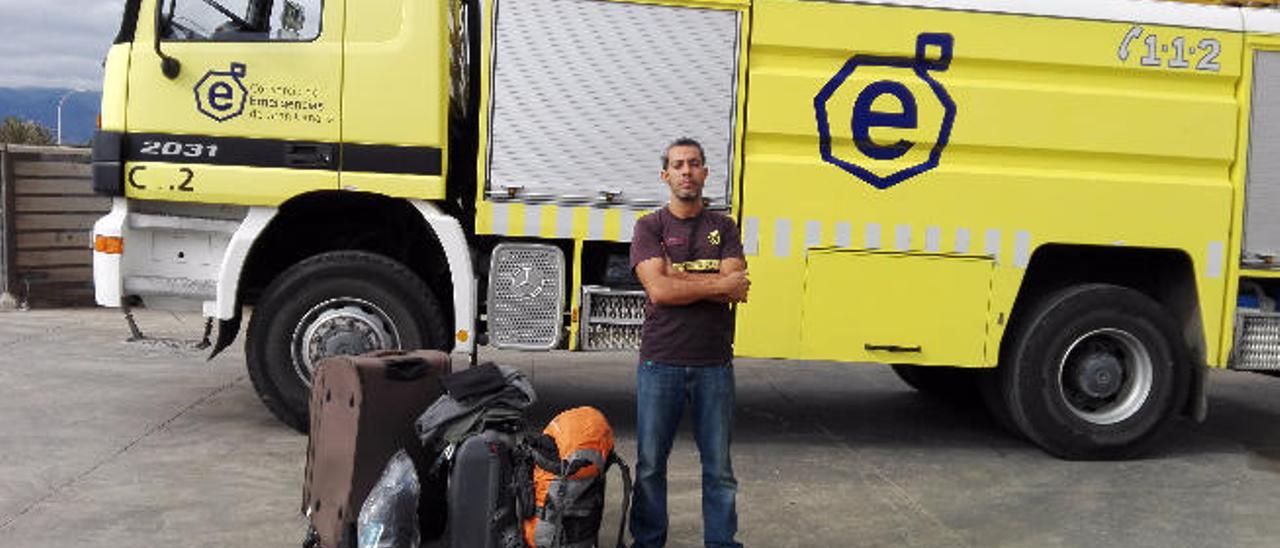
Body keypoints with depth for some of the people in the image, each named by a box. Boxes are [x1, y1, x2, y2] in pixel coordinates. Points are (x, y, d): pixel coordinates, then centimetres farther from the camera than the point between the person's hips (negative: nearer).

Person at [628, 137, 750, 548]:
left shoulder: (724, 228, 8)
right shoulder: (649, 227, 3)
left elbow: (735, 289, -7)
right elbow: (658, 289, -13)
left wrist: (676, 275, -13)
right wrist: (719, 285, -9)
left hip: (714, 365, 1)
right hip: (660, 363, -1)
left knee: (719, 468, 9)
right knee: (650, 464, 8)